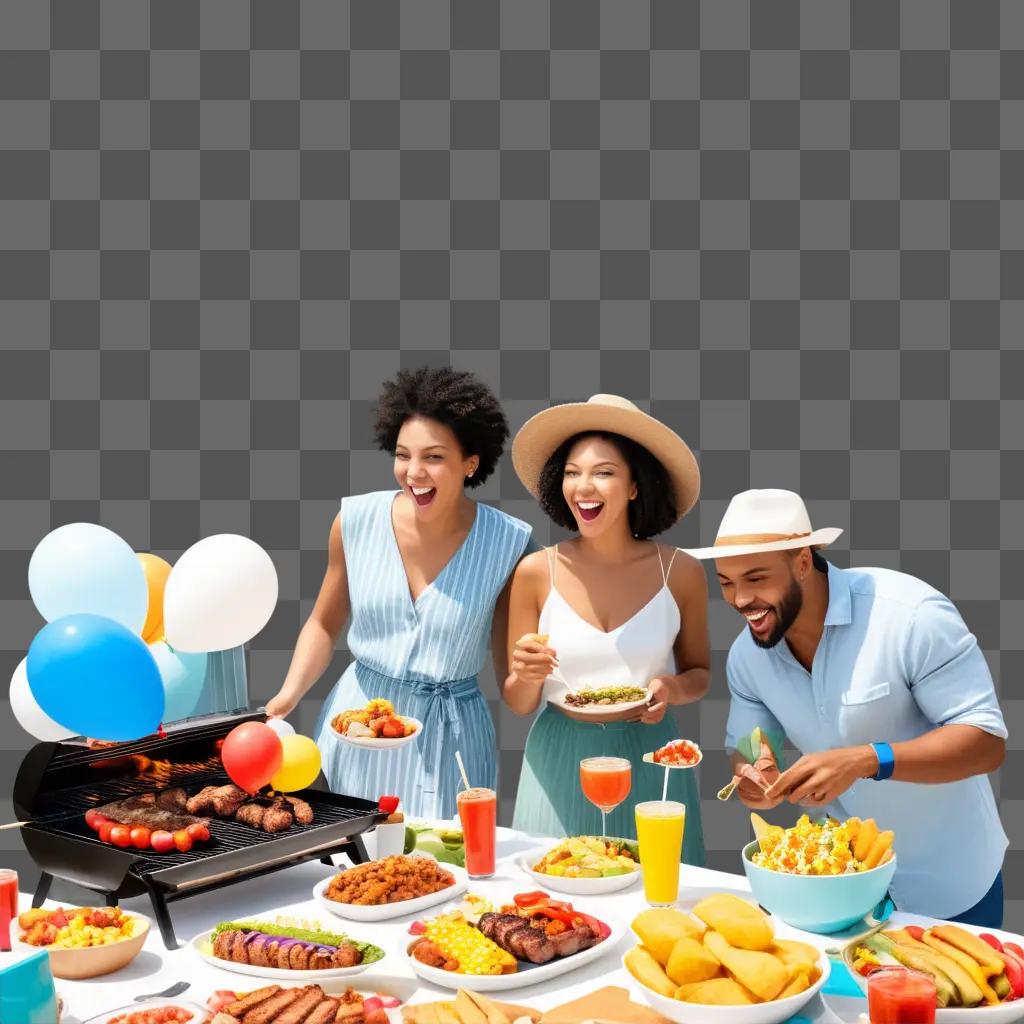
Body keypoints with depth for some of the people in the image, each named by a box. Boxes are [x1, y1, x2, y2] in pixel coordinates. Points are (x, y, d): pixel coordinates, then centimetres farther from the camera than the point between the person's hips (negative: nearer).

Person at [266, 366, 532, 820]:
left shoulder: (506, 543, -11)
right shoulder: (356, 520, -7)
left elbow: (511, 664, 1)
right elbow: (324, 625, 6)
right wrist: (288, 695, -6)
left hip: (449, 736, -1)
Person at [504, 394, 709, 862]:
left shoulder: (680, 572, -3)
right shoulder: (536, 572, -5)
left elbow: (699, 672, 11)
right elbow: (517, 703, 2)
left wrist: (674, 688, -10)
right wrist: (526, 675, -18)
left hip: (648, 765, 0)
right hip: (560, 767, 0)